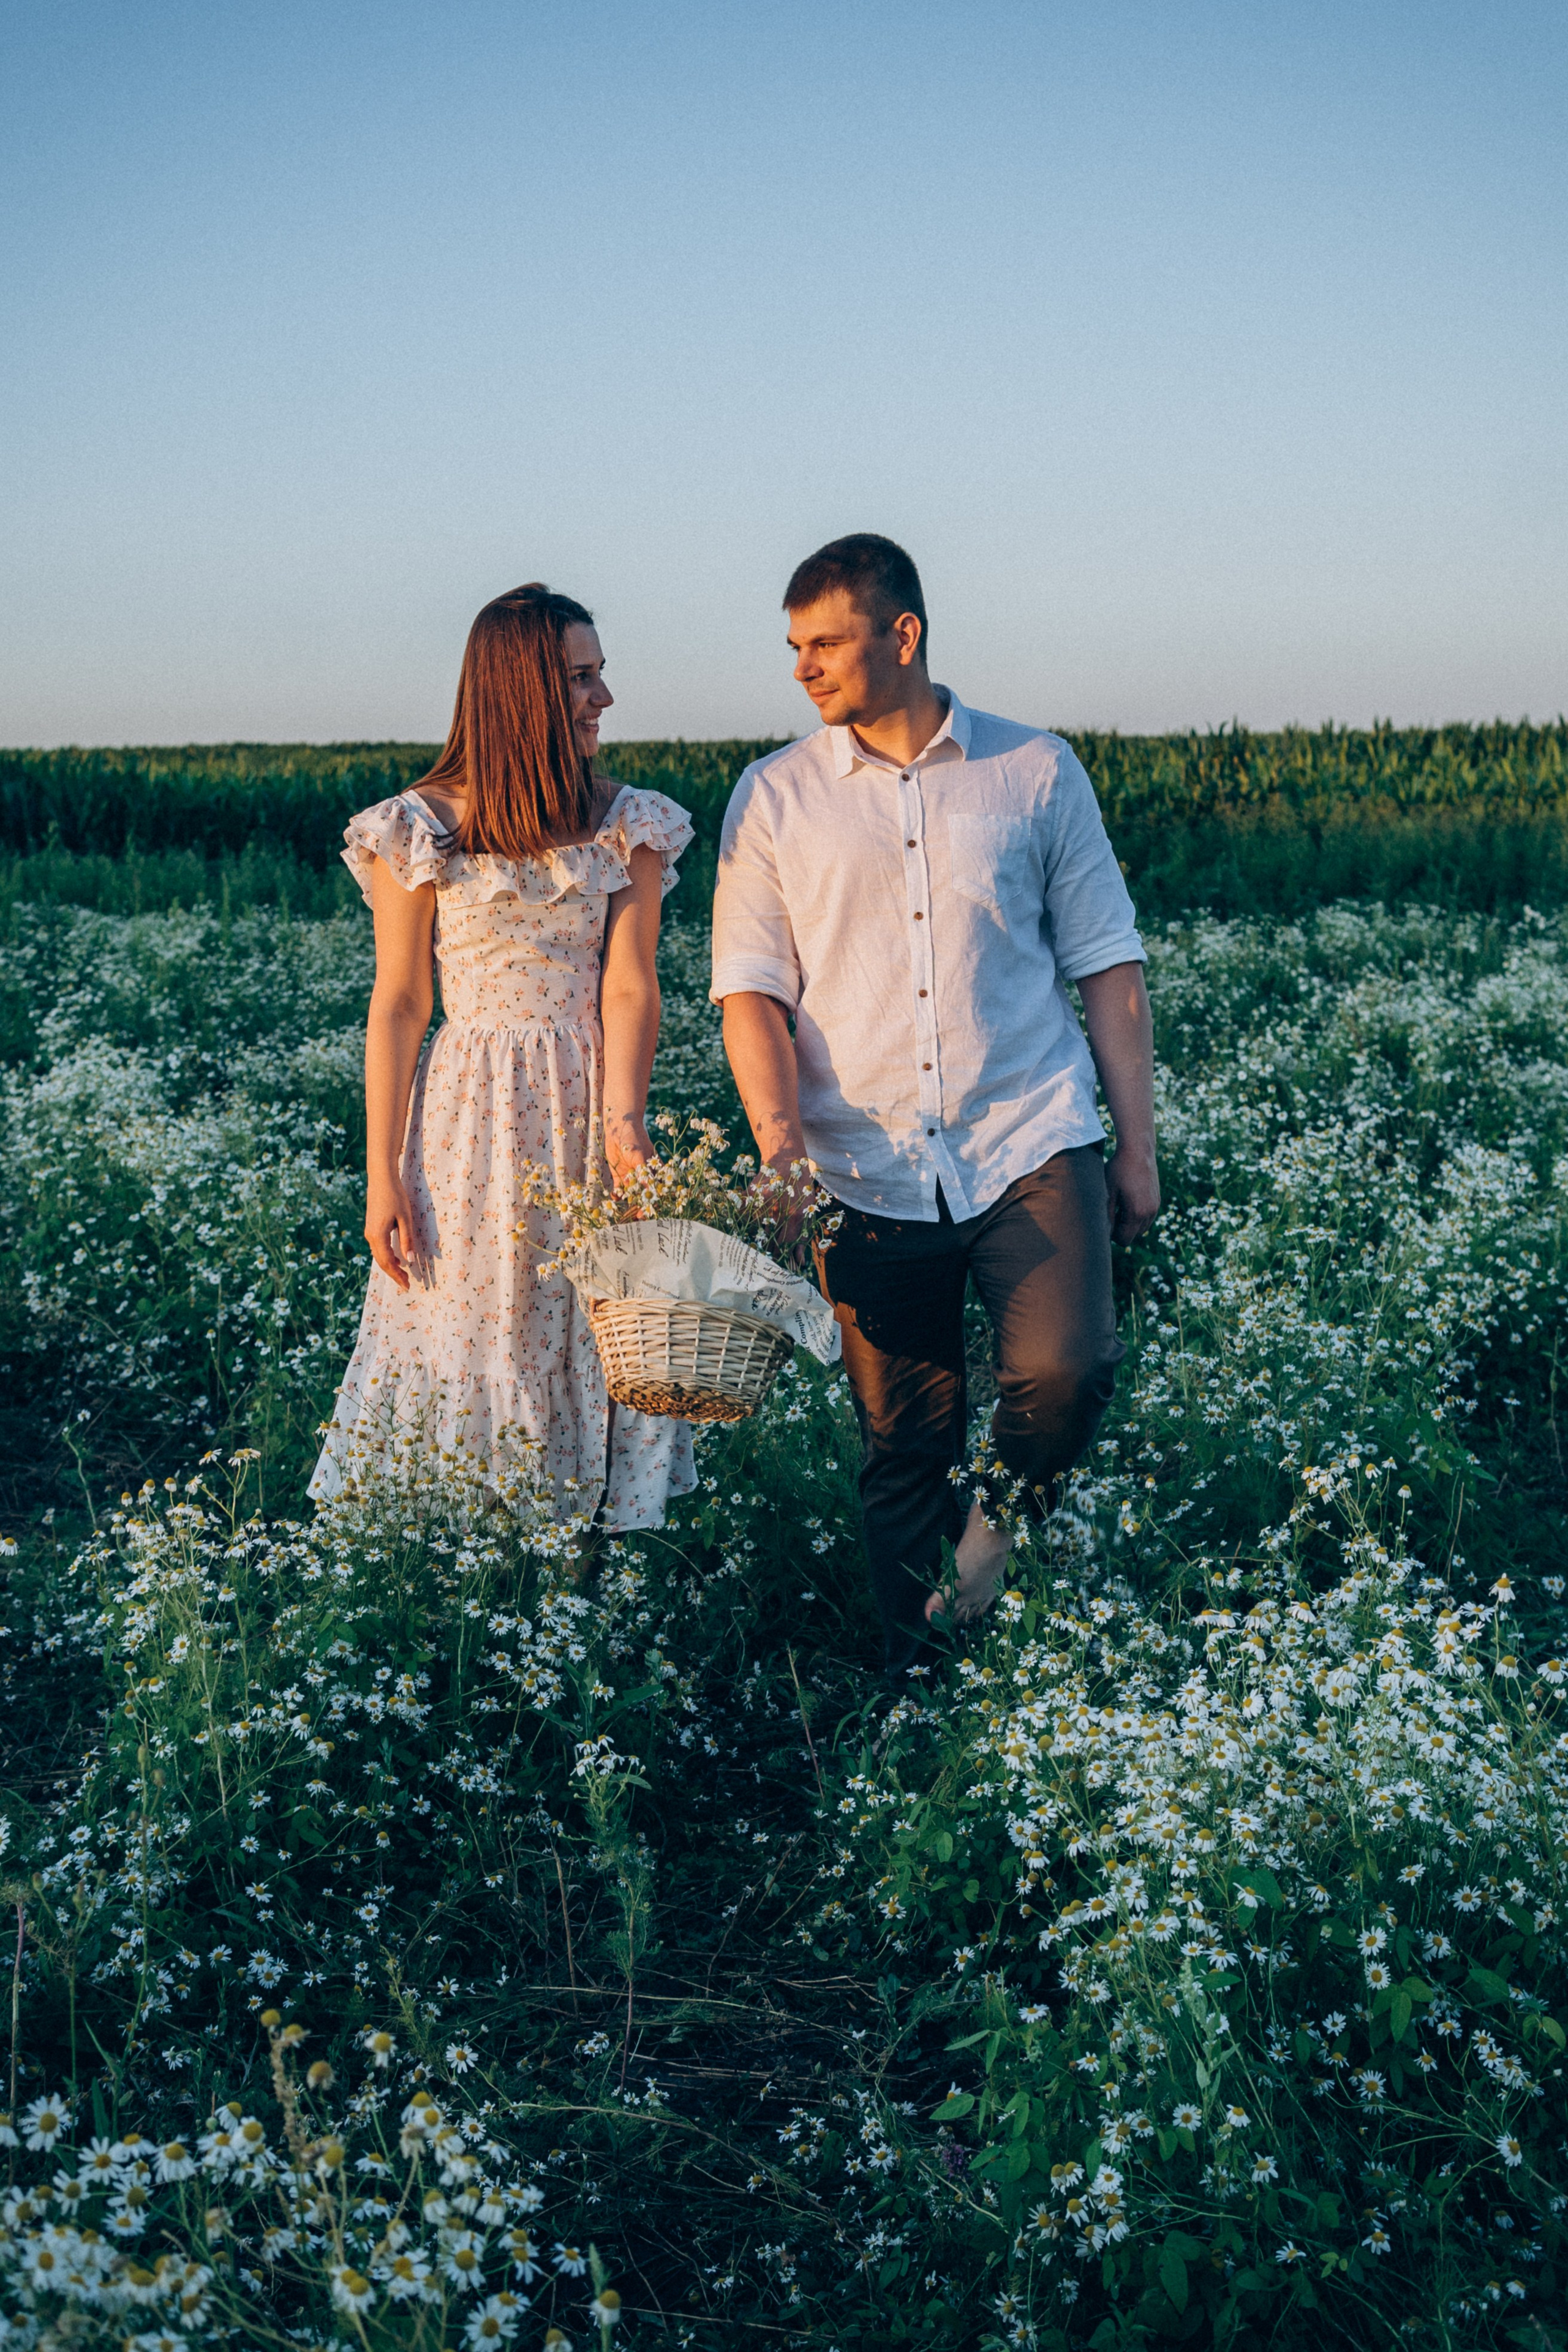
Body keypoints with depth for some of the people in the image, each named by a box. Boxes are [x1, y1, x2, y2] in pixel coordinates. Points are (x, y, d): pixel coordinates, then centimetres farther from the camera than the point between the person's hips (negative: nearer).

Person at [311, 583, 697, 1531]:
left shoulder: (629, 826, 2)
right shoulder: (419, 830, -3)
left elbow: (630, 988, -6)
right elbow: (398, 1009, -2)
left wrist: (624, 1122, -22)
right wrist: (383, 1176, -6)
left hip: (590, 1105, 2)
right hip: (471, 1115, -2)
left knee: (603, 1339, 6)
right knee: (465, 1344, 5)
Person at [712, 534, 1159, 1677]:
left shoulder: (1037, 770, 7)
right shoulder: (773, 797, 7)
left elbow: (1107, 968, 10)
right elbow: (751, 985, 3)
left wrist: (1139, 1144, 7)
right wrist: (778, 1132, -13)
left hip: (1032, 1143, 0)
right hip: (870, 1171, 1)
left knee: (1065, 1373, -20)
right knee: (905, 1442, 5)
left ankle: (1003, 1526, 13)